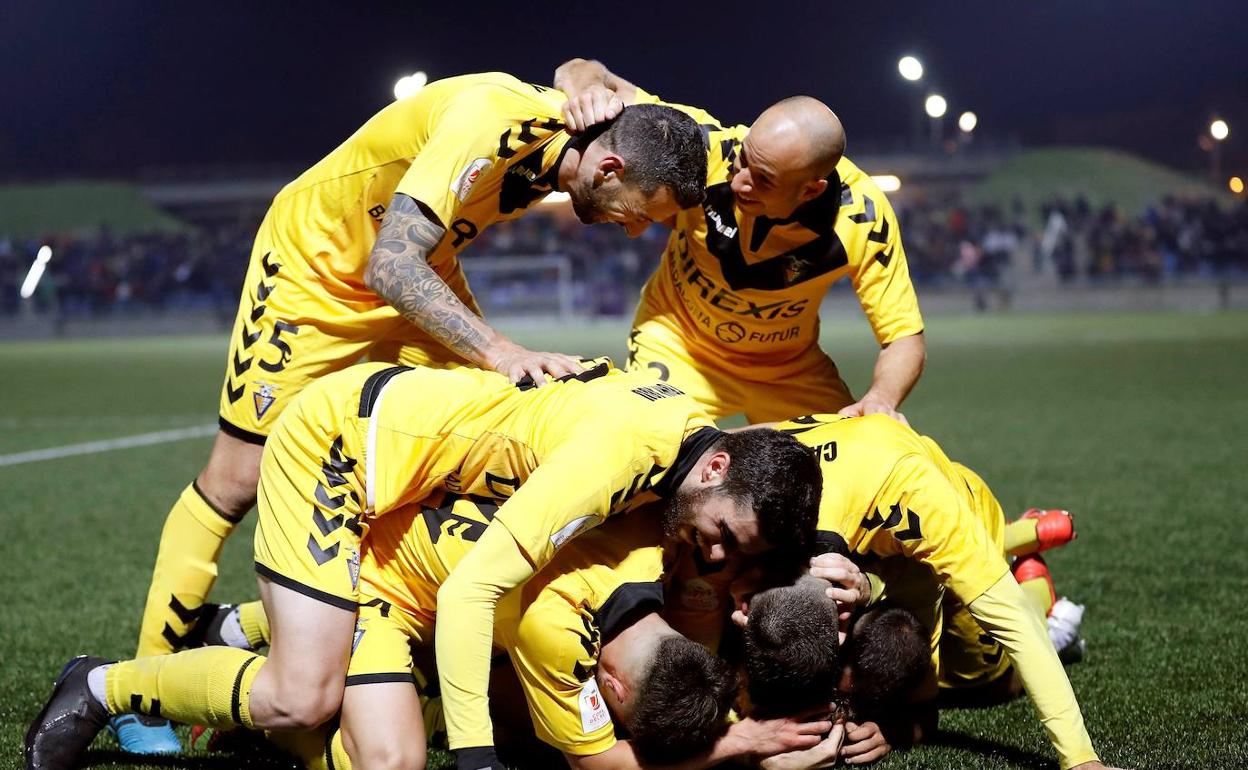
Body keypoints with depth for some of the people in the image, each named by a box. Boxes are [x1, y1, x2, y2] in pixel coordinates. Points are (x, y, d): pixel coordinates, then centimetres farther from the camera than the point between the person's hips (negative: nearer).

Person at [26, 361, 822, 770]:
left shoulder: (691, 425, -7)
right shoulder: (616, 453, -33)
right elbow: (469, 590, -34)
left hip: (396, 411, 9)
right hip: (333, 440, -9)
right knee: (301, 697, -15)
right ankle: (101, 689, 6)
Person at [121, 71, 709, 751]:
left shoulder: (569, 130, -14)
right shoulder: (489, 122, -37)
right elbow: (391, 265, -39)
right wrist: (498, 350, -47)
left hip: (418, 275, 7)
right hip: (315, 266, -7)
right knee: (236, 479, -4)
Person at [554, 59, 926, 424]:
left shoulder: (862, 217, -29)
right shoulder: (709, 147, -32)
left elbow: (905, 339, -19)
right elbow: (581, 72, -23)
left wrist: (880, 399, -41)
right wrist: (588, 88, -48)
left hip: (790, 367, 2)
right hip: (676, 348, -1)